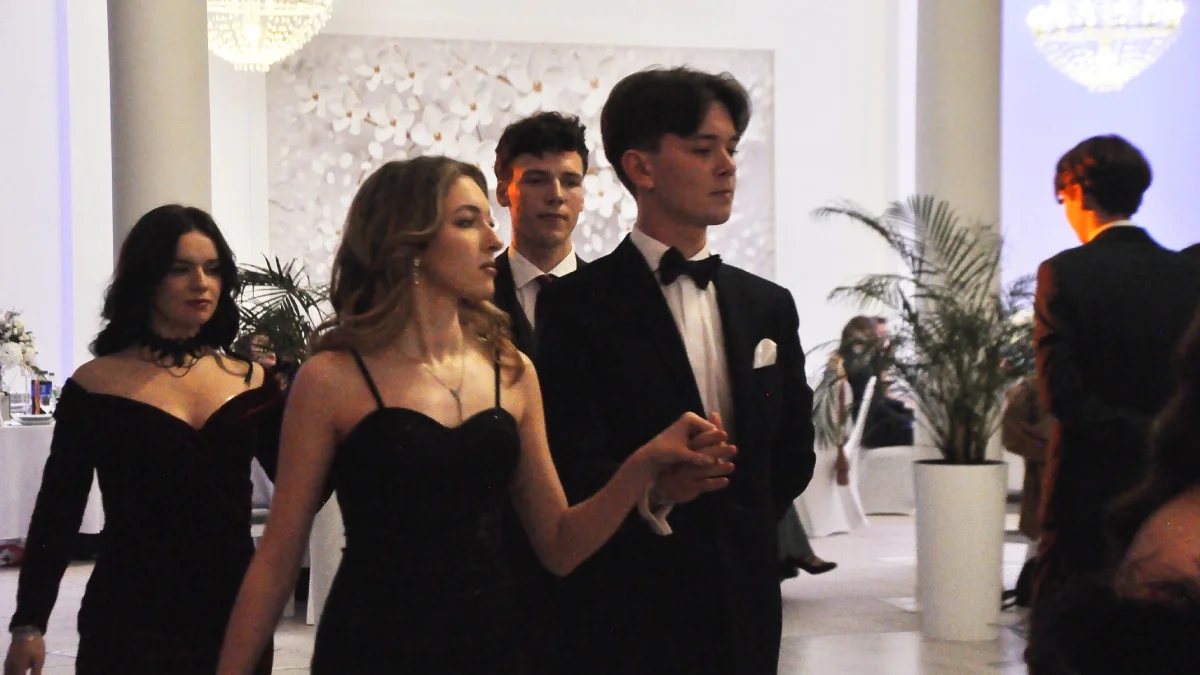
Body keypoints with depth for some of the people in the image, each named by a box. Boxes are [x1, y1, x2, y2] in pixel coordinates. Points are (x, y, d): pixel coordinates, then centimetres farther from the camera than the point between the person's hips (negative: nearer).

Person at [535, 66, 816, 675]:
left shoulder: (769, 306, 11)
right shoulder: (577, 305, -7)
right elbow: (573, 467, -16)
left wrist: (743, 530, 10)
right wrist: (650, 493, -32)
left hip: (743, 613, 5)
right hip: (624, 623, -5)